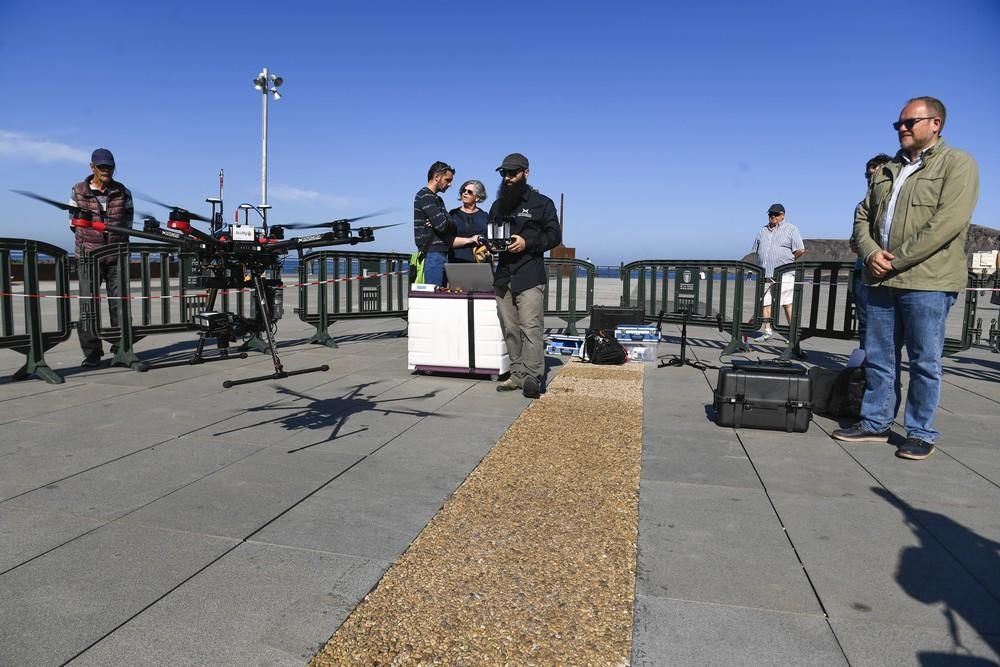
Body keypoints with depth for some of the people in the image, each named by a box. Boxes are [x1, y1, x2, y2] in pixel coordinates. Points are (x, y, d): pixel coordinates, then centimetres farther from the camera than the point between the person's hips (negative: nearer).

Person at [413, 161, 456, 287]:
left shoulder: (437, 199, 22)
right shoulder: (425, 196, -7)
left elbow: (452, 227, 13)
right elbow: (441, 224, -18)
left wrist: (447, 223, -8)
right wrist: (450, 223, 3)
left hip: (442, 253, 9)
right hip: (432, 253, -9)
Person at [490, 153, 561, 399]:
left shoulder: (541, 203, 4)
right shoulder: (498, 206, 21)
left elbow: (554, 235, -1)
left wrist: (527, 242, -15)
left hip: (530, 276, -6)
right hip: (503, 276, 6)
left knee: (530, 327, -13)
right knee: (510, 329, 6)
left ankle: (532, 378, -13)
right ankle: (517, 374, 11)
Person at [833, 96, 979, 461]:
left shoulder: (957, 163, -1)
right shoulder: (886, 170, 18)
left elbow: (948, 222, -14)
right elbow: (863, 217, 14)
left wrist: (896, 260, -15)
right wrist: (871, 253, -6)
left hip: (927, 282, -6)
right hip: (881, 281, 6)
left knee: (924, 362, 1)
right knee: (878, 358, 10)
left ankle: (920, 433, 12)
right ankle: (875, 423, 20)